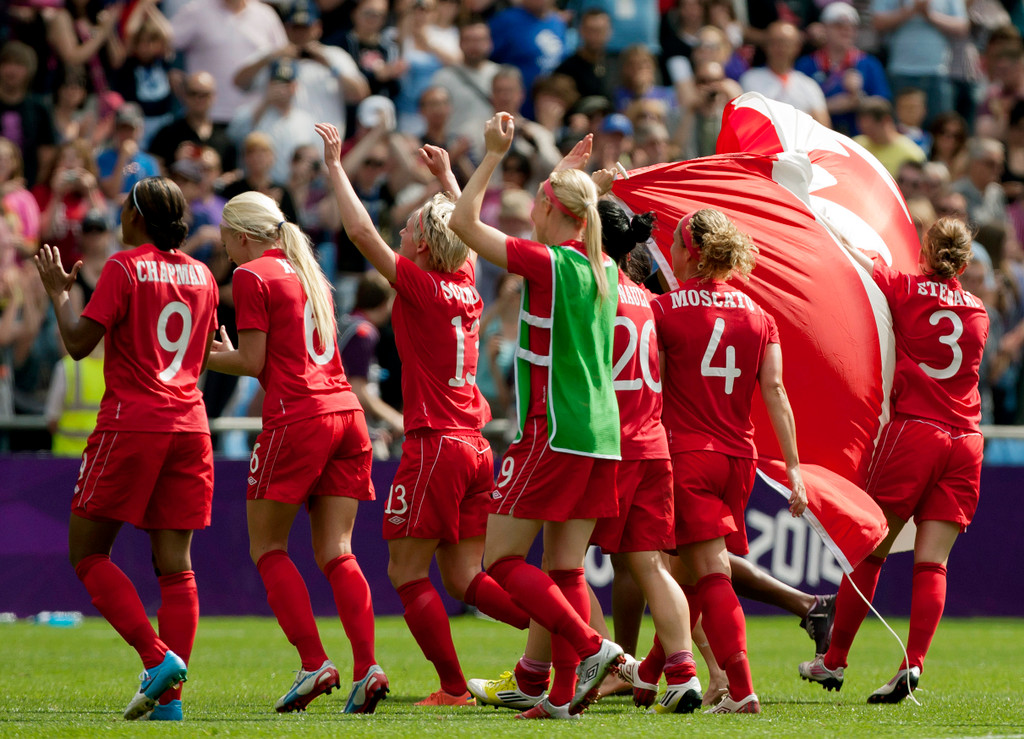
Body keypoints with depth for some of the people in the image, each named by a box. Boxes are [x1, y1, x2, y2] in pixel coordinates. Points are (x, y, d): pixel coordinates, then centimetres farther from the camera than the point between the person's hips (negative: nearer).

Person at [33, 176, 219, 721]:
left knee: (87, 554, 4)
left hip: (131, 425, -6)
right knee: (174, 564, 4)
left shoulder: (124, 268, -7)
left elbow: (79, 343, -10)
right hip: (189, 426, 6)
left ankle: (158, 657, -13)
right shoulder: (201, 276, 11)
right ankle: (171, 696, -3)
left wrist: (58, 292, 4)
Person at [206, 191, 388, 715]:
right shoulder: (308, 273, 21)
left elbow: (254, 362, -6)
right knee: (336, 553, 5)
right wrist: (230, 356, 24)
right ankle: (366, 667, -9)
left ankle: (314, 663, -10)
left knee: (267, 547, 3)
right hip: (346, 414, 7)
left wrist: (209, 358, 11)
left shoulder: (251, 275, -2)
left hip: (297, 417, -7)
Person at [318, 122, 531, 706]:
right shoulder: (466, 283, 9)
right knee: (464, 578, 9)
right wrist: (446, 174, 42)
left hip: (434, 444, -7)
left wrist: (336, 166, -2)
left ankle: (454, 688, -4)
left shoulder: (420, 285, -10)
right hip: (476, 447, 7)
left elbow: (362, 231, -11)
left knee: (407, 572, 1)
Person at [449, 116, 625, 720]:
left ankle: (593, 648, -15)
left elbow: (465, 223, -6)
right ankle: (564, 694, 3)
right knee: (567, 570, 8)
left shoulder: (546, 262, -12)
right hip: (601, 435, 8)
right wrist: (570, 175, 35)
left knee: (502, 561, -1)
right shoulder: (603, 268, 9)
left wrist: (495, 155, -1)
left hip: (553, 433, -7)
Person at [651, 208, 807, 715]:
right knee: (688, 569, 18)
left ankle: (741, 689, -21)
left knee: (712, 573, -10)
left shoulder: (663, 311, -5)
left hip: (685, 453, -5)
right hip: (738, 458, 5)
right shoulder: (758, 316, 7)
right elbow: (775, 392, 1)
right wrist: (793, 469, 0)